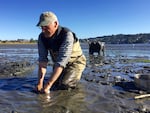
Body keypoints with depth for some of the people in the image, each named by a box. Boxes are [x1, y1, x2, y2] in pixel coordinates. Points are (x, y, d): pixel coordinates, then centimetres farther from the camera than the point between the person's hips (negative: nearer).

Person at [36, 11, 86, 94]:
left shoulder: (67, 35, -34)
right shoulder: (42, 37, -16)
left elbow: (62, 61, -40)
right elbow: (42, 59, -21)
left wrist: (47, 85, -44)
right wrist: (40, 83, -33)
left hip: (75, 62, -5)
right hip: (58, 64, 6)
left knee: (64, 86, -19)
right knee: (54, 85, 6)